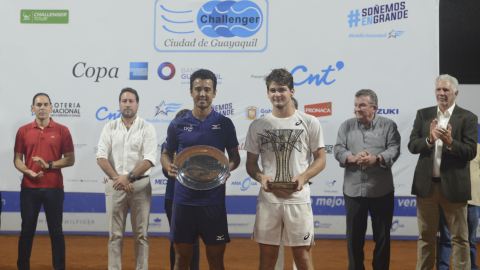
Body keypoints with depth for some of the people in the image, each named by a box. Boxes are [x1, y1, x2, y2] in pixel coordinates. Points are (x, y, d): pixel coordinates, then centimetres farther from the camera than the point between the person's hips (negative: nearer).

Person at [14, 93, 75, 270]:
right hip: (29, 187, 1)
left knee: (56, 231, 5)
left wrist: (49, 165, -14)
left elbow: (70, 160, 0)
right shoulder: (23, 131, 6)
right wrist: (28, 172, -12)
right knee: (27, 230, 9)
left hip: (54, 188, -1)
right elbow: (17, 159, 7)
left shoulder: (62, 131, 1)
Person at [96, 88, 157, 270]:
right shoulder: (110, 128, 8)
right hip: (114, 185, 2)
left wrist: (129, 177, -19)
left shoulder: (147, 128, 1)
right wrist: (117, 178, -13)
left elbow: (150, 159, -10)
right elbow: (101, 157, -1)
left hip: (140, 185, -1)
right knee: (115, 234, 6)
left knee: (141, 234, 5)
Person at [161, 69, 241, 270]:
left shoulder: (224, 124, 2)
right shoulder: (178, 124, 4)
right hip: (183, 199, 1)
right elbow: (166, 153, 13)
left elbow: (234, 156, 10)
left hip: (214, 200, -1)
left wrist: (228, 168, -13)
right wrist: (169, 167, -10)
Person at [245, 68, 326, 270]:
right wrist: (261, 177, -12)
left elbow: (320, 159, 4)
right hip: (268, 199, 2)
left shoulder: (310, 123, 2)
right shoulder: (258, 126, 7)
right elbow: (251, 162, 9)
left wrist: (303, 177, -15)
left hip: (299, 199, -1)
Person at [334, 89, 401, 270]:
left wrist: (376, 159, -23)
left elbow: (394, 149, -7)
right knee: (354, 235, 9)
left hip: (381, 191, -1)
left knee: (382, 235, 8)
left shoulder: (388, 125, 3)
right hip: (353, 189, 2)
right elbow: (338, 150, 0)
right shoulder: (346, 126, 9)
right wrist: (353, 158, -19)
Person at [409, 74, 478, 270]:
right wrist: (430, 139, -20)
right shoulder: (423, 114, 6)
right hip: (426, 185, 3)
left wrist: (450, 142, -26)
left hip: (454, 186, -2)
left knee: (459, 238, 7)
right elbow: (412, 145, -1)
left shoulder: (468, 118, -3)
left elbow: (471, 152, -10)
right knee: (425, 236, 13)